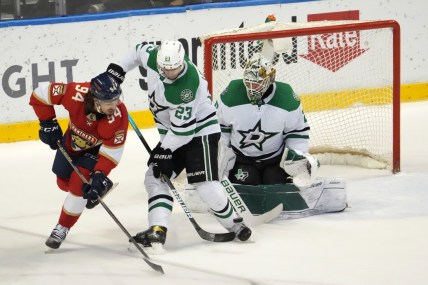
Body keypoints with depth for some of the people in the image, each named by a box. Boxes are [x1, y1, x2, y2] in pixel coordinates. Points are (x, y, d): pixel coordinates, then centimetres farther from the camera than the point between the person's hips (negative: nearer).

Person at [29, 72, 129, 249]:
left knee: (79, 184, -19)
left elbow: (112, 151, -29)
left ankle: (62, 228, 0)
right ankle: (102, 184, 46)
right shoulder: (77, 94, -38)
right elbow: (41, 93, -24)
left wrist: (99, 176, -38)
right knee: (64, 183, 19)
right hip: (72, 140, 3)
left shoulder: (118, 116, -38)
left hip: (97, 149, -3)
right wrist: (48, 123, -22)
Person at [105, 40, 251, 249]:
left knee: (206, 185, -17)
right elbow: (139, 51, 11)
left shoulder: (187, 85, -33)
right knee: (155, 176, -3)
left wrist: (165, 151, -19)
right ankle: (157, 231, -10)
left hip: (200, 131, -8)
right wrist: (117, 69, 5)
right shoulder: (153, 56, -14)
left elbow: (183, 128, -27)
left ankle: (234, 224, 5)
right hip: (172, 134, 8)